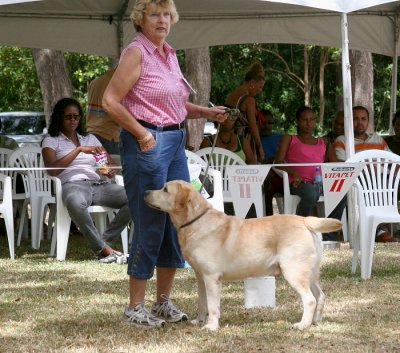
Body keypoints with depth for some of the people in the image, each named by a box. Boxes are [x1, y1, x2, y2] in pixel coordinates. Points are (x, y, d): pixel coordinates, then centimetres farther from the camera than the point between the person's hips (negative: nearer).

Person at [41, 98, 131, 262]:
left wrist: (109, 171, -3)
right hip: (72, 185, -5)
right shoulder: (51, 141, 13)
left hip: (97, 184, 5)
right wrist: (79, 150, -9)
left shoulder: (90, 138, 27)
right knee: (76, 203, -44)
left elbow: (110, 162, 22)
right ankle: (103, 249, -32)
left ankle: (106, 241, -20)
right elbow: (52, 170, -5)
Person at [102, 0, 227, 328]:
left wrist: (206, 112, 9)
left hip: (176, 141, 8)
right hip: (148, 142, -8)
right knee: (150, 225, -5)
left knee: (179, 222, 10)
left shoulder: (169, 54, 15)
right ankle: (135, 307, 4)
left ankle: (163, 301, 20)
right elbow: (110, 101, -16)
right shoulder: (136, 52, -10)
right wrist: (142, 134, -16)